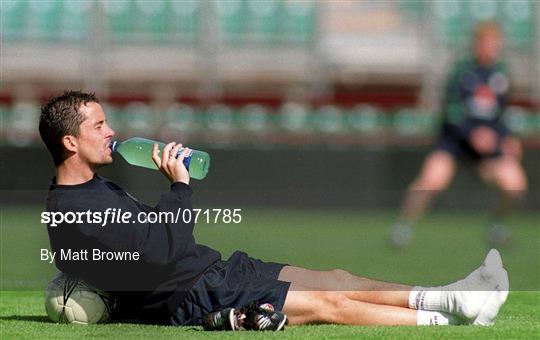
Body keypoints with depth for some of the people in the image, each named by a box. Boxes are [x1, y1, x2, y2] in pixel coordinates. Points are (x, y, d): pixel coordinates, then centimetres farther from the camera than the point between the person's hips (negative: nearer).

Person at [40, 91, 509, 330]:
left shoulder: (93, 188, 14)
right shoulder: (72, 211, -21)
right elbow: (160, 249, -25)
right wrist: (179, 185, -17)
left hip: (209, 270, 11)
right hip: (191, 299, -11)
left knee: (338, 281, 6)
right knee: (328, 304, -9)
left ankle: (450, 297, 6)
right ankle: (451, 316, -4)